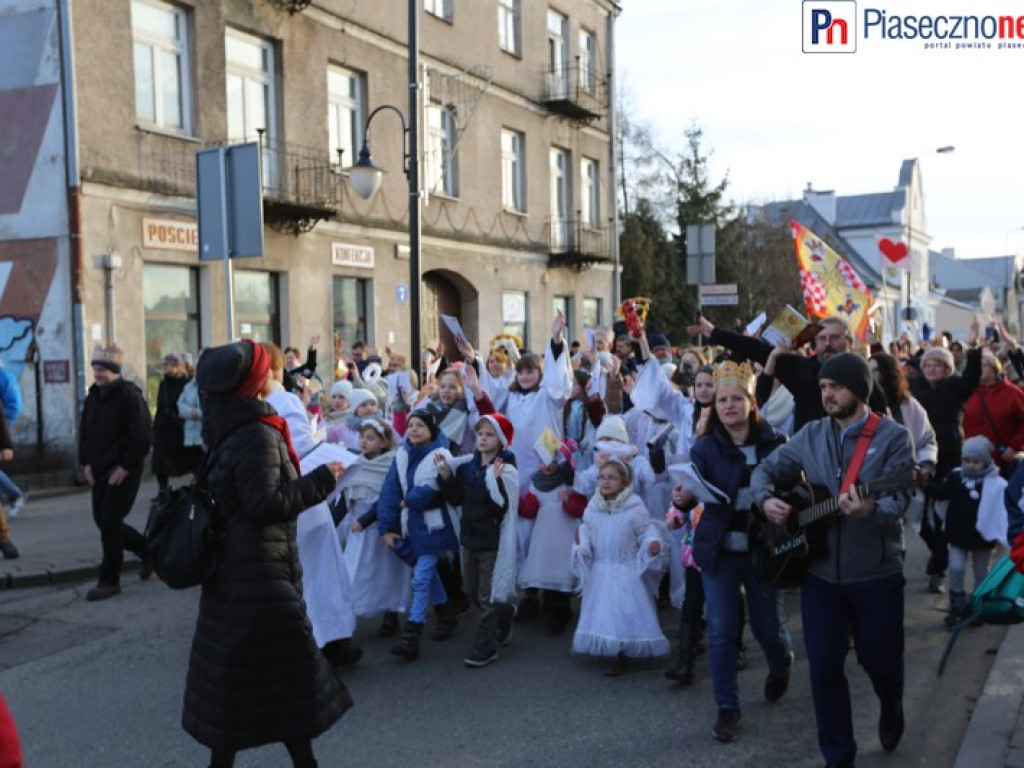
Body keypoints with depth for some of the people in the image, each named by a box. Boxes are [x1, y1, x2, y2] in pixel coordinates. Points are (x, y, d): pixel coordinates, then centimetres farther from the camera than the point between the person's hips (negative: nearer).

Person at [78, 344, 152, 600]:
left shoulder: (130, 396, -13)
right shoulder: (93, 397, 10)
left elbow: (142, 437, -16)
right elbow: (84, 432, 19)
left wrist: (125, 467, -16)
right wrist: (86, 463, 8)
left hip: (123, 472, -8)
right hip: (100, 471, 8)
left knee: (110, 522, -7)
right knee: (103, 520, 11)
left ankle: (109, 581, 5)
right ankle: (147, 551, 31)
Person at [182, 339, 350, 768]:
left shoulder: (228, 427, 8)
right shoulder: (256, 434, -20)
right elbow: (264, 506, -23)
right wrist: (321, 480, -16)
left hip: (233, 563, 9)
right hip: (259, 569, -9)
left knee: (234, 668, 15)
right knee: (290, 666, 0)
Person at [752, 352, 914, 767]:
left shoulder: (893, 437, -9)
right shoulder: (810, 434, 4)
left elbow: (898, 501, -18)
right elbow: (766, 469, 10)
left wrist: (870, 509, -40)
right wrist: (766, 500, -11)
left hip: (877, 574, -3)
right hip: (820, 572, 3)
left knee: (881, 660, 13)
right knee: (824, 667, 5)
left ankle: (891, 712, 48)